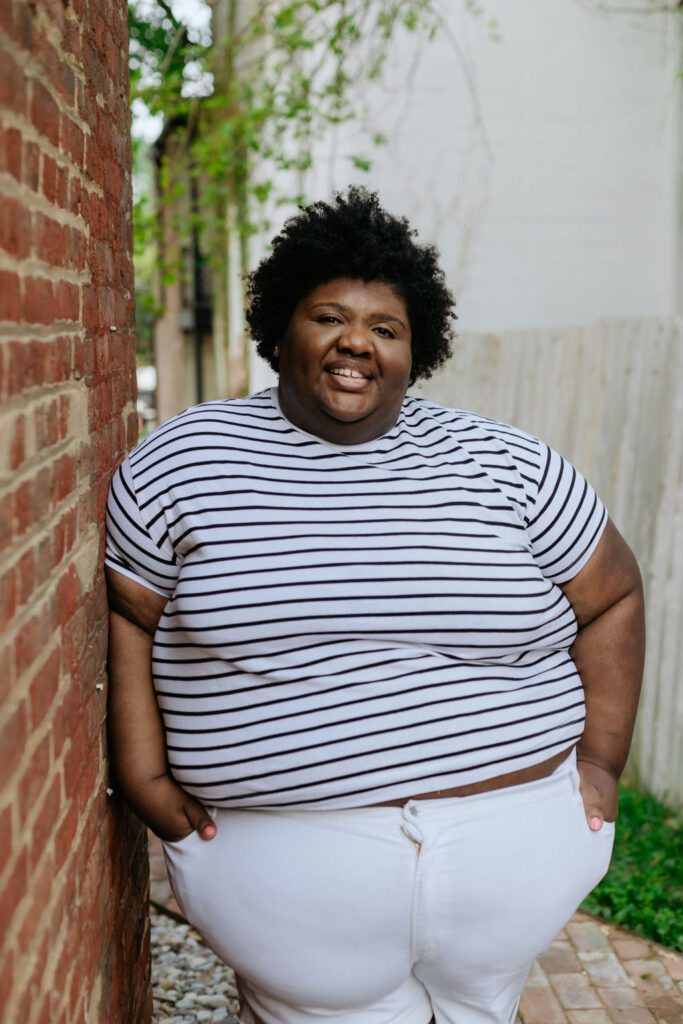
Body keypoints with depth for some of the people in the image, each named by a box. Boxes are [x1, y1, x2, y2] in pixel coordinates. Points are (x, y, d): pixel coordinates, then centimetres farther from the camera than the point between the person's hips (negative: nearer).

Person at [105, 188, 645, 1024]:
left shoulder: (503, 466, 1)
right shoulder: (184, 461, 0)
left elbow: (611, 598, 7)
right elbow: (123, 611, 2)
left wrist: (599, 762, 2)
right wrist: (144, 777, -6)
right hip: (285, 856, -1)